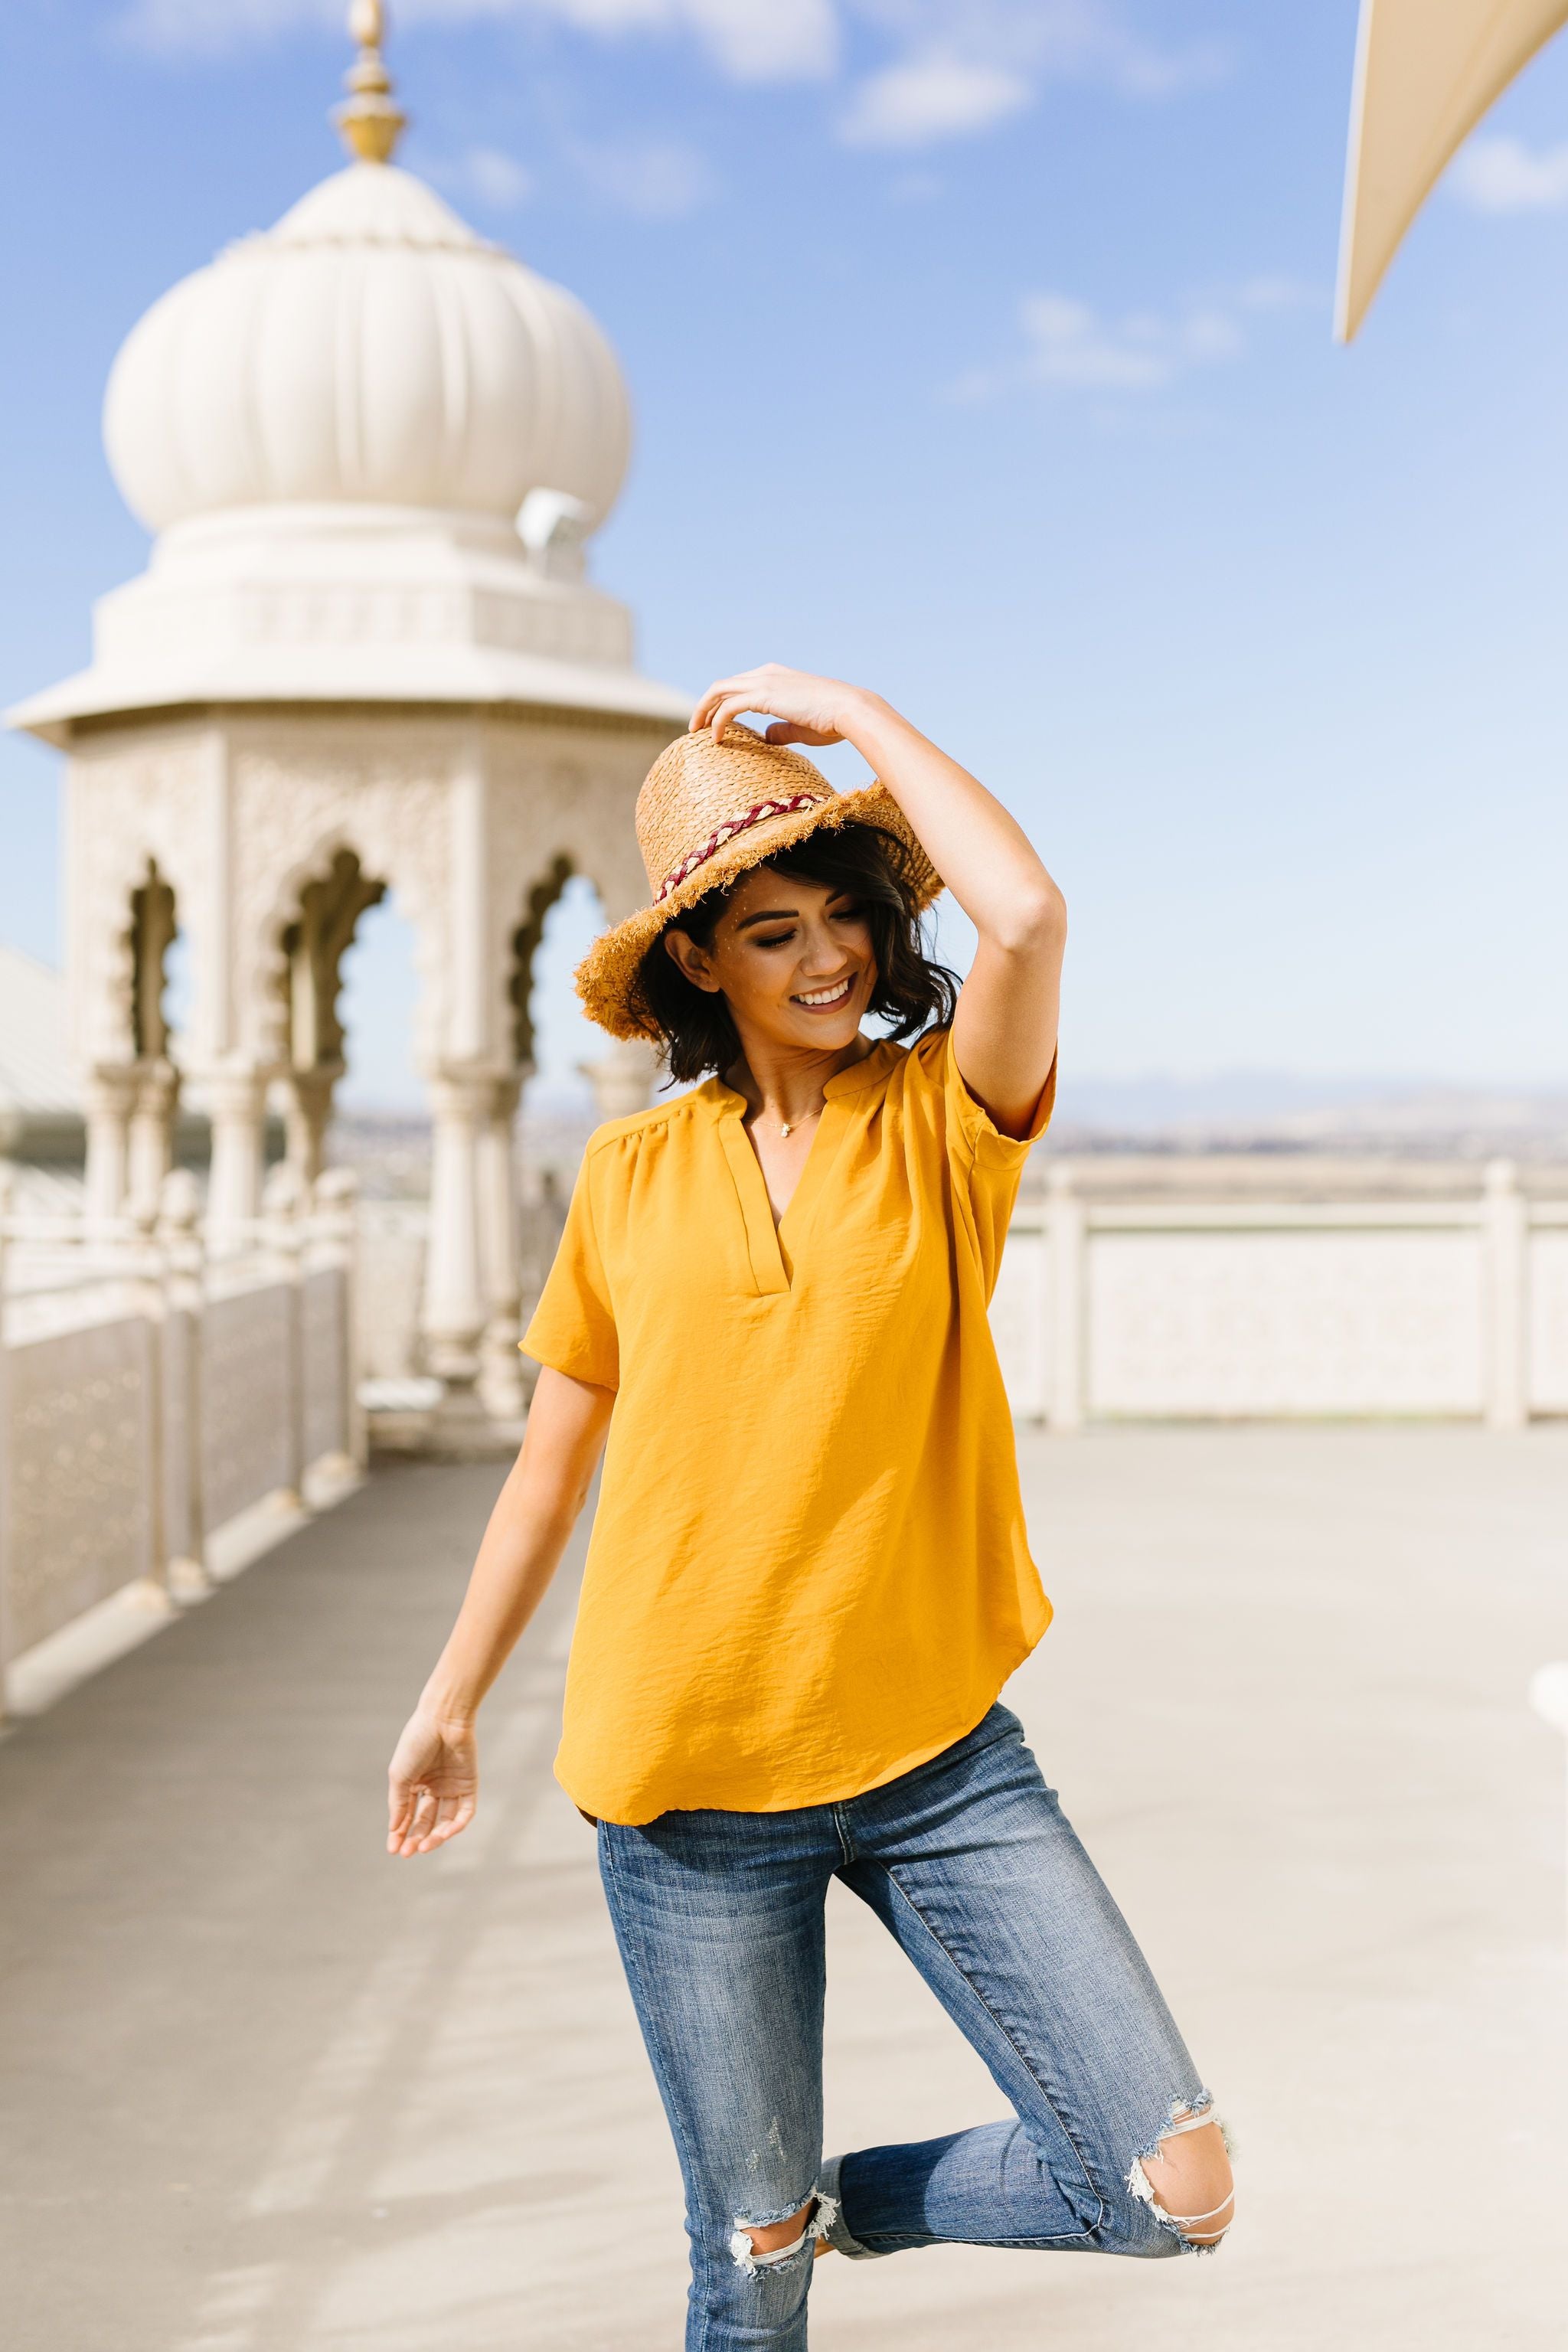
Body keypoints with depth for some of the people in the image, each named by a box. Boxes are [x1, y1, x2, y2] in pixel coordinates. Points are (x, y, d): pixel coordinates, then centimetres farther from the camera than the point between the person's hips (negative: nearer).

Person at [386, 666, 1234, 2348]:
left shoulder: (942, 1114, -1)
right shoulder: (632, 1173, 3)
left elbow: (1028, 914, -23)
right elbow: (553, 1461, 14)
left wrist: (851, 714, -12)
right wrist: (452, 1696, 20)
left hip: (935, 1753, 0)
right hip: (690, 1769, 0)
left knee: (1175, 2193, -4)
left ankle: (857, 2202, 22)